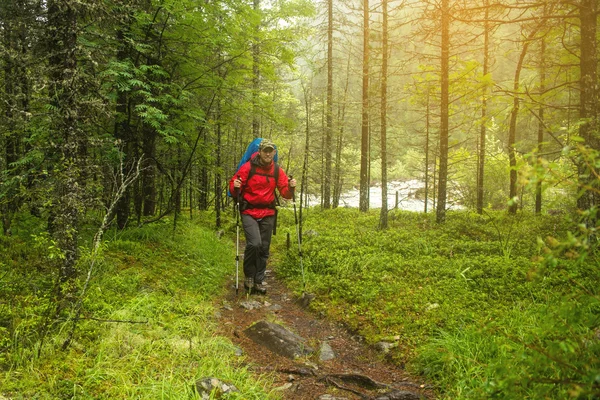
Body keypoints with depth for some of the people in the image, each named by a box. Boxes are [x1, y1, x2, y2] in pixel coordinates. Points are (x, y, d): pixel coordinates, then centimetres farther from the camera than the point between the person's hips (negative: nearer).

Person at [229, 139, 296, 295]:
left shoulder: (277, 170, 4)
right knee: (254, 243, -19)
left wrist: (291, 188, -15)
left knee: (264, 249, 6)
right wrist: (235, 187, -24)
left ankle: (259, 281, 21)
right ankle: (248, 276, 4)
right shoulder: (248, 167, -7)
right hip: (249, 213, -4)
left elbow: (285, 193, 5)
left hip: (268, 214, 4)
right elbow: (233, 185, -2)